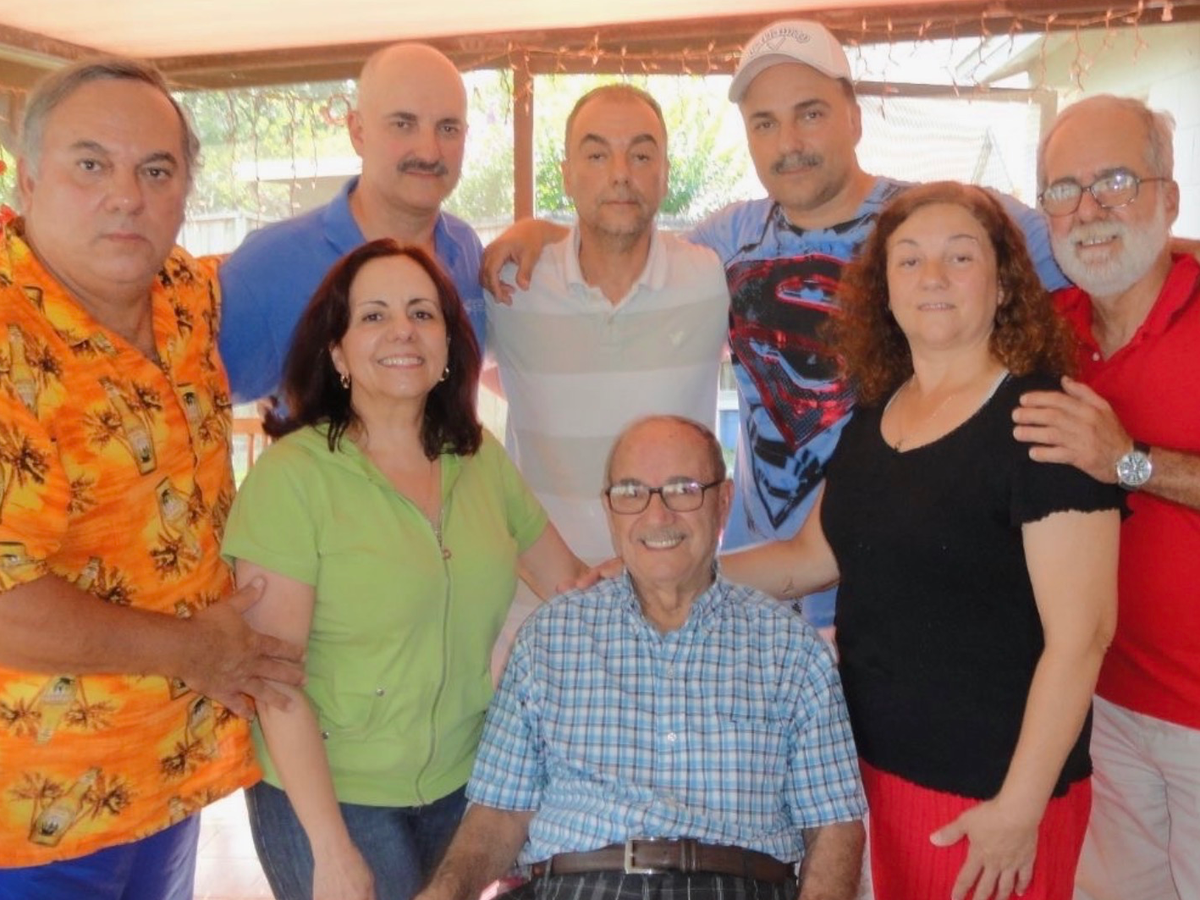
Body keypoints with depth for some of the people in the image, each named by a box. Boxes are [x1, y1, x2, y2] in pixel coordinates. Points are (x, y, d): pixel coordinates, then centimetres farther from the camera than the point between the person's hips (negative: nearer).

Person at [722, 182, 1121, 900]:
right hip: (881, 762, 7)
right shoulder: (874, 417, 5)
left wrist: (1021, 806, -18)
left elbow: (1081, 632, -18)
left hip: (991, 789, -6)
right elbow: (814, 556, 12)